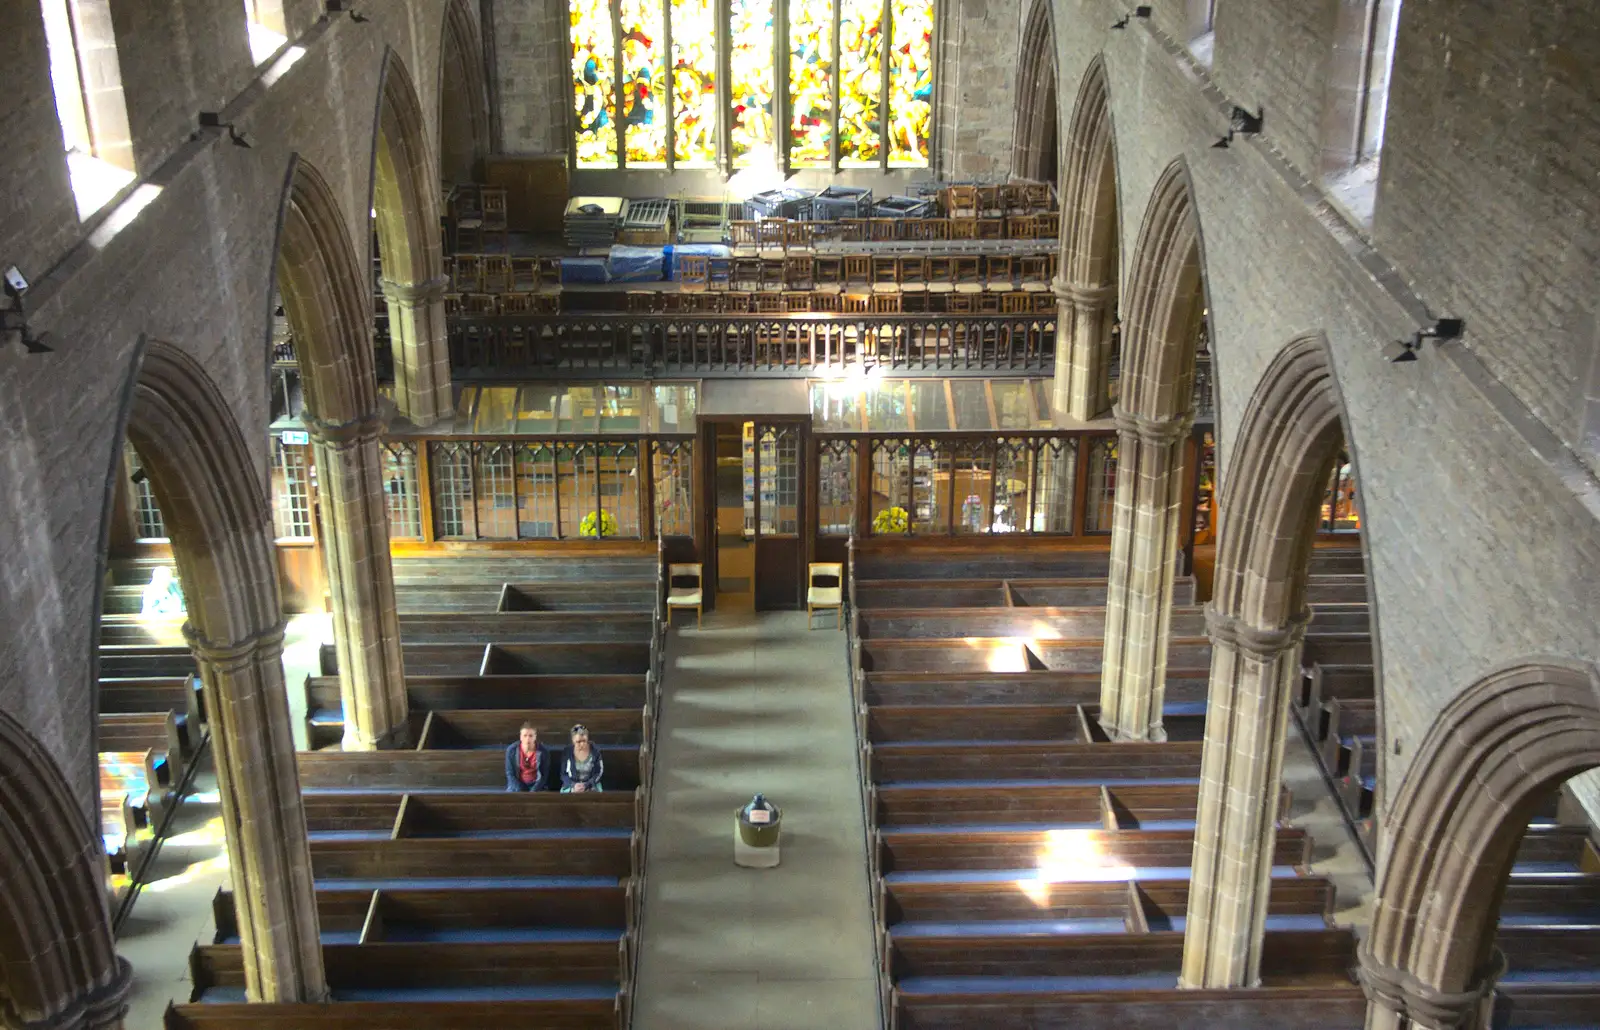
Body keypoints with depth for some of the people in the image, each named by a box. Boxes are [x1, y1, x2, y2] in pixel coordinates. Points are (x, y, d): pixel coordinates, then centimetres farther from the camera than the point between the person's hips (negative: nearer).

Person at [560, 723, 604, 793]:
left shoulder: (595, 751, -4)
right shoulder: (567, 752, -2)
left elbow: (599, 773, 0)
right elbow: (563, 774, 2)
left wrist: (586, 785, -14)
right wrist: (573, 785, -16)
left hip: (591, 786, -1)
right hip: (571, 786, 1)